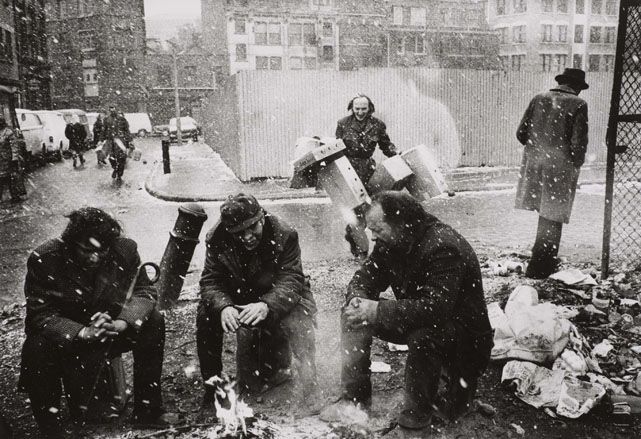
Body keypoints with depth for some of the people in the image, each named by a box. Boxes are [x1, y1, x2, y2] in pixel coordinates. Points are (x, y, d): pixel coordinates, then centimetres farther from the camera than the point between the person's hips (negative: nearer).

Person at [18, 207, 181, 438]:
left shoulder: (125, 250, -15)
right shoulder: (43, 260, -22)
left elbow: (144, 291, -11)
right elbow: (40, 315, -21)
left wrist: (120, 324, -32)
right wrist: (83, 333, -39)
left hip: (109, 330, 3)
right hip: (64, 337, -3)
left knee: (154, 321, -18)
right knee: (37, 349, -34)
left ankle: (147, 410, -5)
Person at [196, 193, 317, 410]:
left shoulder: (284, 236, -23)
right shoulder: (218, 240, -14)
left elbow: (291, 281, -30)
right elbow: (210, 281, -18)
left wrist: (266, 306, -50)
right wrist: (223, 306, -41)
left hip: (280, 301, -3)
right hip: (240, 301, 3)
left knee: (297, 323, -32)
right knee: (206, 314, -21)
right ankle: (212, 385, -1)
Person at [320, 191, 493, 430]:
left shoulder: (444, 246, -29)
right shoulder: (390, 242, -4)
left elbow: (436, 306, -39)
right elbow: (366, 276, 4)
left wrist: (377, 311, -37)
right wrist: (357, 299, -21)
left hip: (465, 331, -8)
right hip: (412, 320, 8)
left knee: (422, 335, -40)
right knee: (354, 315, -5)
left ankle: (418, 412, -12)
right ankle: (355, 395, 4)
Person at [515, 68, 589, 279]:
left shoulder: (539, 99, 4)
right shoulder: (578, 104, -8)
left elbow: (521, 133, 4)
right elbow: (578, 143, -13)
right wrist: (575, 165, 3)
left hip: (534, 163, 5)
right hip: (560, 166, -4)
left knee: (545, 213, 17)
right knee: (552, 216, 5)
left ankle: (547, 259, 29)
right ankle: (539, 267, 10)